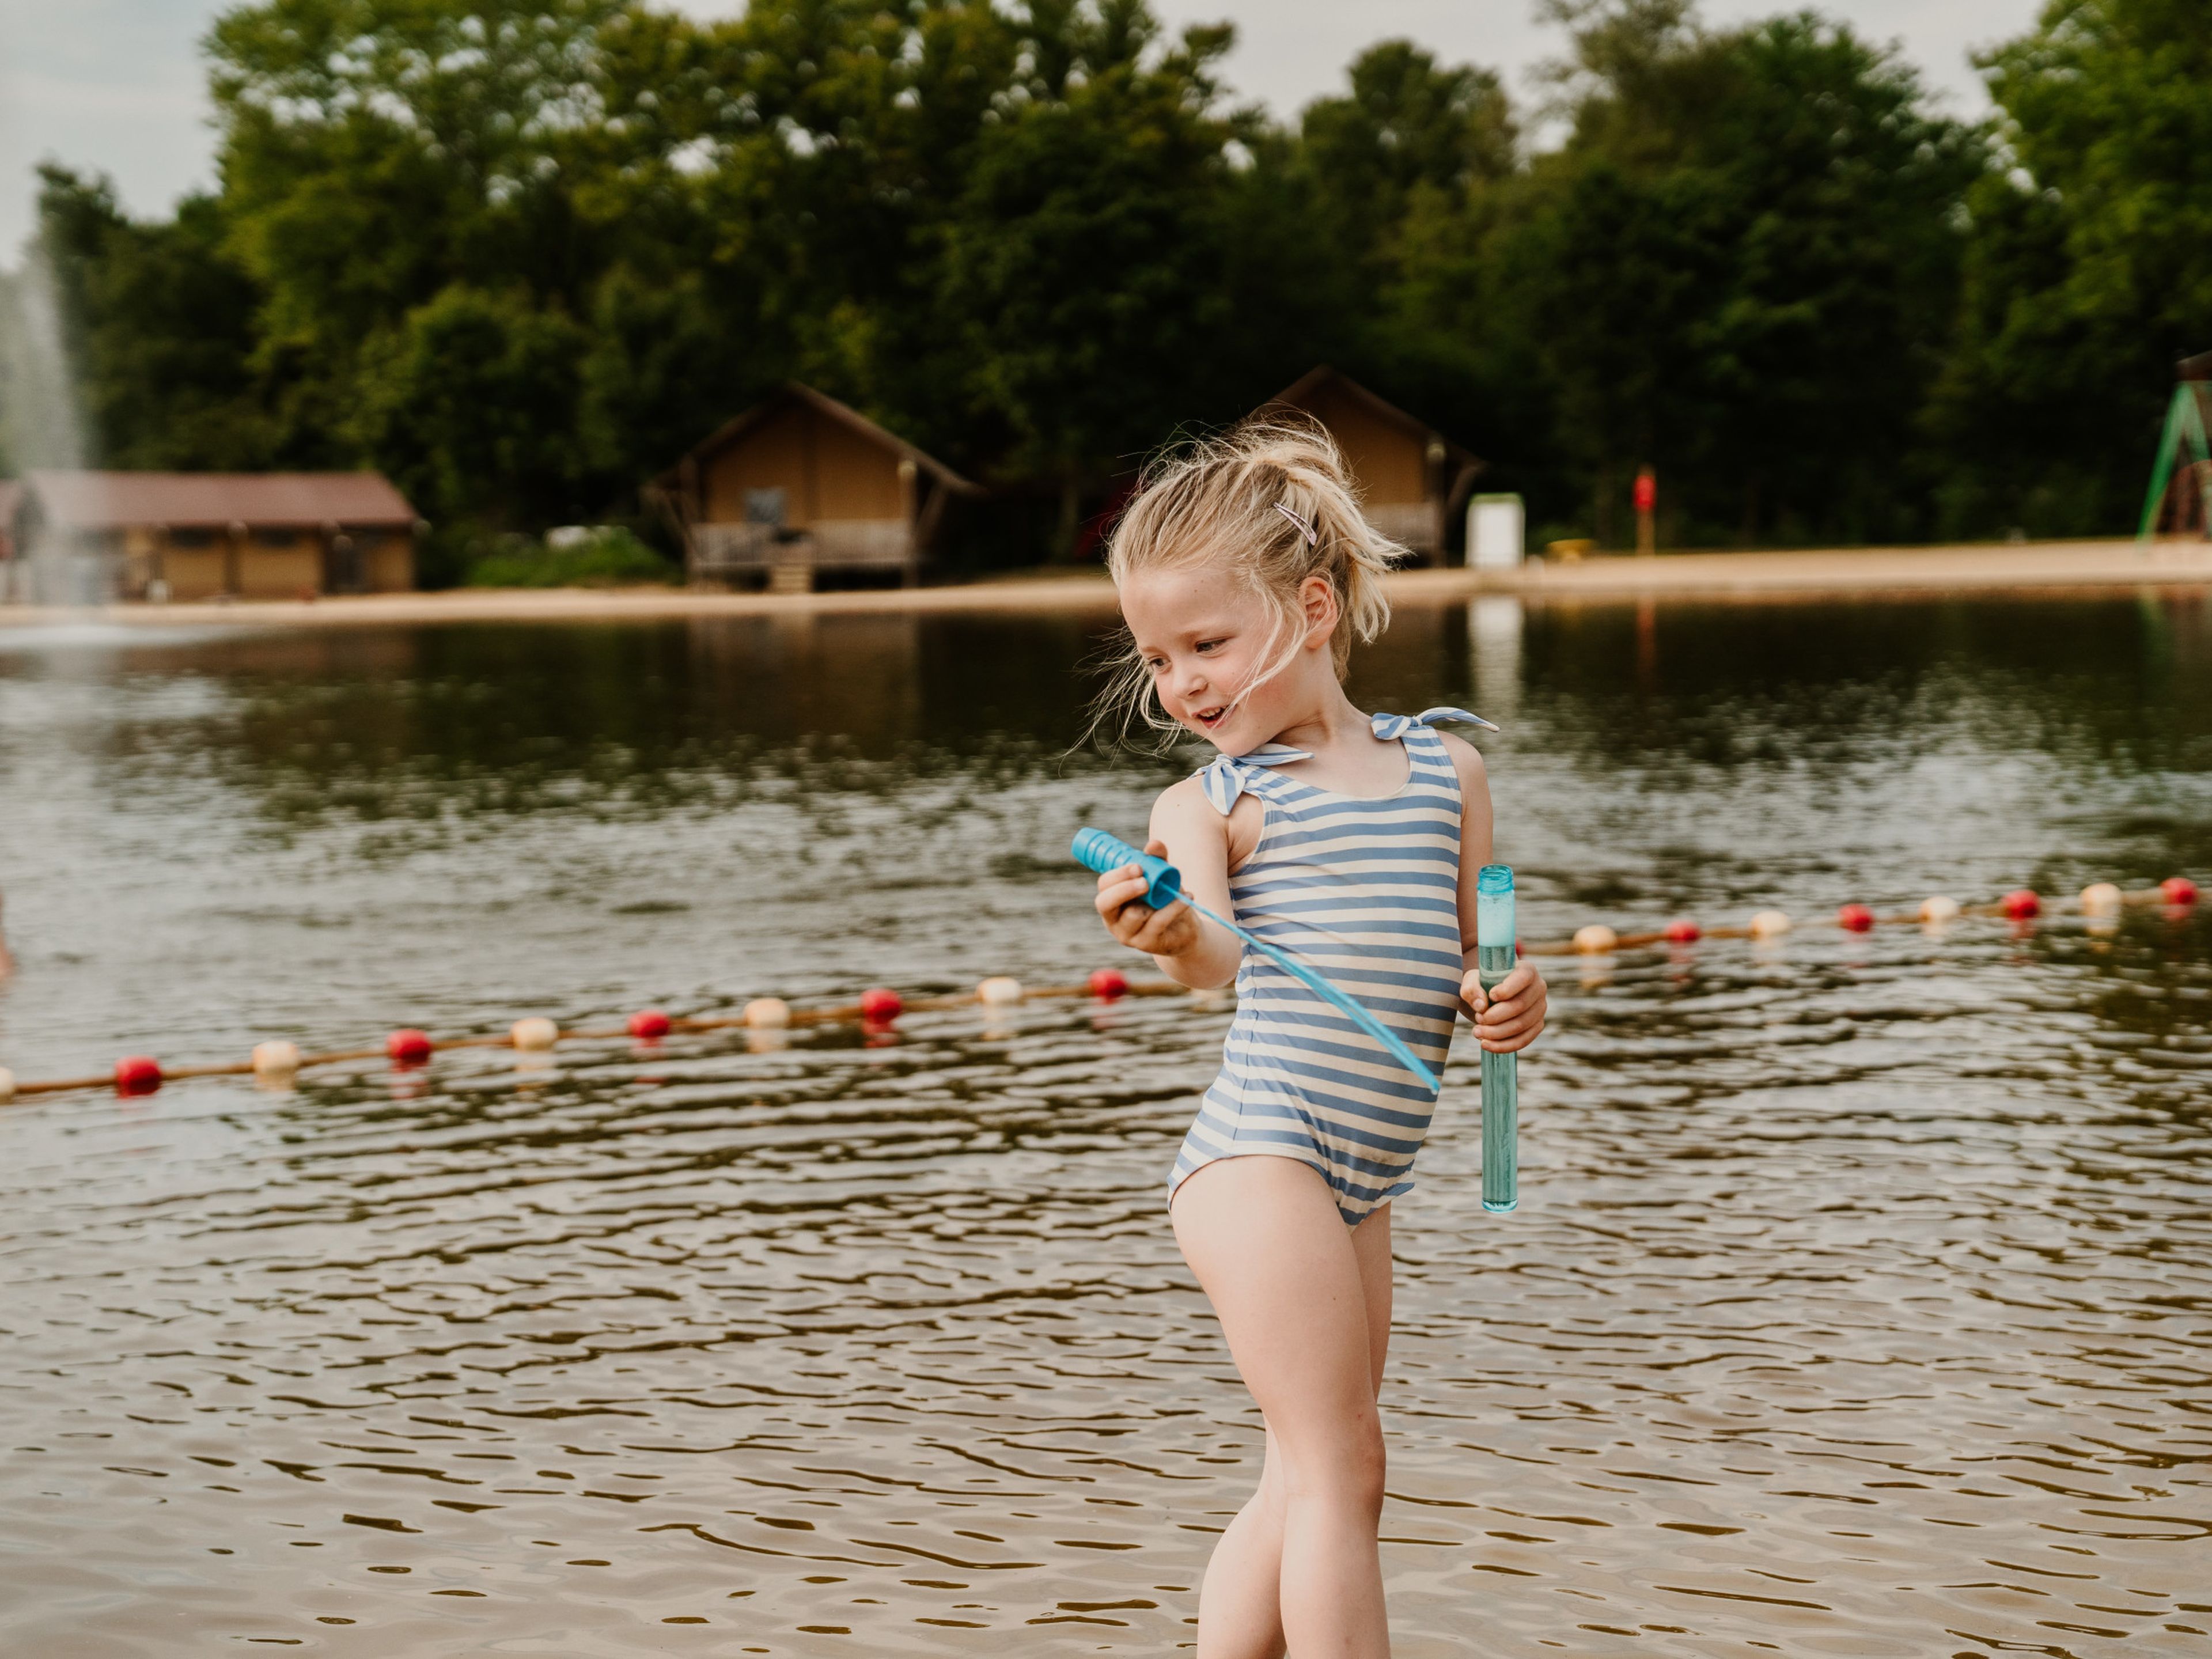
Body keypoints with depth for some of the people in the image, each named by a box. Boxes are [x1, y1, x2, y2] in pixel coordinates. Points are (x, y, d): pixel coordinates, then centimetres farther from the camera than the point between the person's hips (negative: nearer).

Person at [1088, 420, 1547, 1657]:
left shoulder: (1445, 765, 11)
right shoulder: (1209, 802, -1)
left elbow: (1468, 956, 15)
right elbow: (1221, 958, -19)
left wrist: (1502, 1000, -8)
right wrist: (1176, 937, -42)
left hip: (1361, 1179, 6)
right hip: (1257, 1147, -6)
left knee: (1309, 1483, 14)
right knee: (1340, 1470, -10)